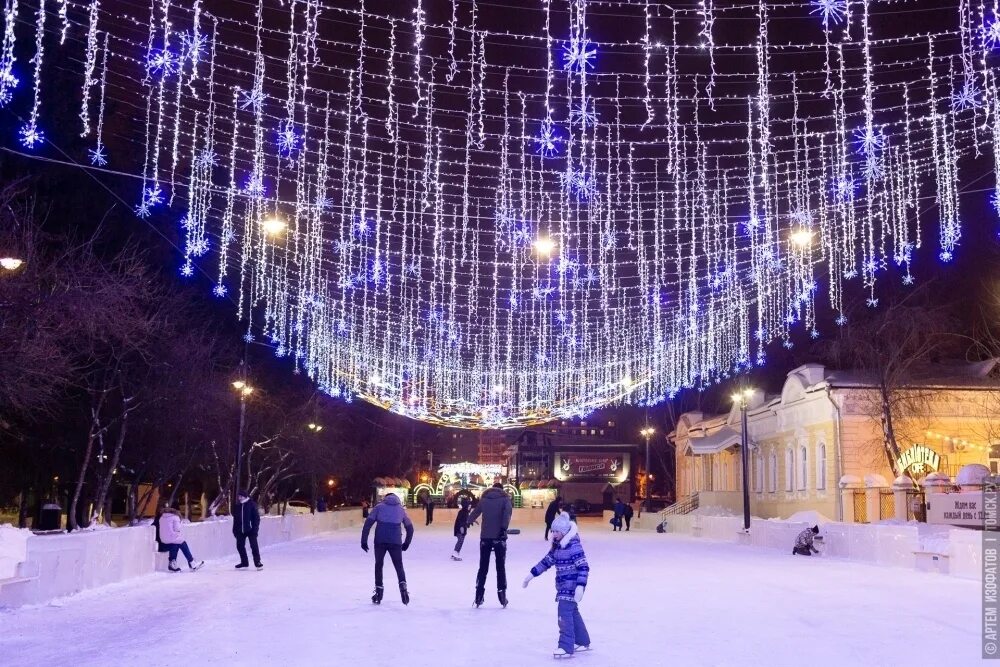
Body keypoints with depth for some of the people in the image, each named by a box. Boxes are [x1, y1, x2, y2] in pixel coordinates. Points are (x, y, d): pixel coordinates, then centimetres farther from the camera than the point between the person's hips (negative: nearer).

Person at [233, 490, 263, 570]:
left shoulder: (252, 504, -7)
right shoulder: (237, 506, 8)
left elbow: (256, 517, -9)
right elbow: (235, 518, 14)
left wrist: (255, 528, -14)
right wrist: (235, 530, 11)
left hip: (250, 530, -6)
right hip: (240, 530, 6)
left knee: (254, 546, -6)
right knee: (240, 546, 9)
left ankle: (257, 562, 0)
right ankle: (244, 562, 23)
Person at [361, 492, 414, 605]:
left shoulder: (379, 507, 12)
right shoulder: (401, 509, 18)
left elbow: (368, 523, 2)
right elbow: (410, 527, 22)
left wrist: (364, 540, 4)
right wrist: (406, 543, 32)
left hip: (380, 541, -1)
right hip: (396, 542, 1)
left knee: (379, 565, 16)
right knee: (399, 566, 12)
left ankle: (378, 593, 14)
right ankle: (403, 587, -12)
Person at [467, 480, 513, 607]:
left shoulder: (484, 499, 11)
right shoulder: (505, 498, 3)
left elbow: (476, 512, 24)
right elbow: (507, 512, -16)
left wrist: (469, 522, 43)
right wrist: (504, 528, -26)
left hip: (485, 536, 2)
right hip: (499, 536, -2)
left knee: (483, 566, 10)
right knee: (501, 566, 6)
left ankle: (479, 594, 8)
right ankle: (502, 593, 4)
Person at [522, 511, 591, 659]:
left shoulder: (574, 546, -19)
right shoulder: (557, 546, 8)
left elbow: (584, 567, -23)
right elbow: (547, 561, 16)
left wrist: (580, 586, -31)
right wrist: (532, 574, 16)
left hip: (572, 585, -9)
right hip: (563, 585, 9)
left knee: (564, 614, -13)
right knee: (573, 613, 17)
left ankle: (566, 648, -11)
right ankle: (583, 642, 31)